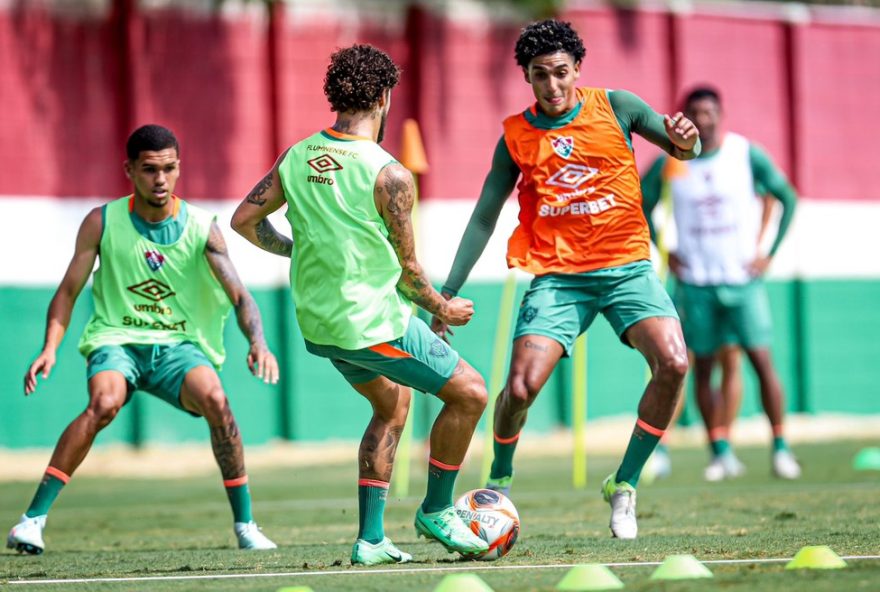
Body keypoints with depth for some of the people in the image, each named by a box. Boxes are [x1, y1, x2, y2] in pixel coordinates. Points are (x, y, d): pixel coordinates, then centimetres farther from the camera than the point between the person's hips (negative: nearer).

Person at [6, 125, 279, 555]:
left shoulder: (201, 228, -3)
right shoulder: (102, 222, -2)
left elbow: (239, 296, -9)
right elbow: (69, 291, 3)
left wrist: (258, 342, -29)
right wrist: (50, 349, -12)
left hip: (180, 345, 1)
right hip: (117, 339, -1)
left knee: (215, 400, -29)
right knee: (105, 403, -33)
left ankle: (245, 524, -14)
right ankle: (33, 518, -29)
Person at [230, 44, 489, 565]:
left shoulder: (297, 158, 0)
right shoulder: (390, 175, -18)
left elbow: (244, 220, 8)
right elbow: (407, 271, -10)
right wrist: (444, 310, 8)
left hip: (317, 322, 8)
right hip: (375, 322, -8)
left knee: (393, 403, 26)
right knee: (469, 393, 6)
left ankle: (371, 538, 22)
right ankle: (436, 511, 16)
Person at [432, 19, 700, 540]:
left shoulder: (614, 107, 1)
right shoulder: (516, 135, 4)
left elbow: (685, 149, 3)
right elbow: (484, 217, 10)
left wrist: (684, 140, -23)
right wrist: (449, 292, 6)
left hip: (626, 267, 0)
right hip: (558, 276, 0)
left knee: (673, 364, -23)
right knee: (521, 387, -17)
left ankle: (624, 486, -4)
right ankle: (500, 478, 16)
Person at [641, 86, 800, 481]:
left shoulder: (747, 155, -2)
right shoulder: (670, 163, -1)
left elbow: (787, 199, 7)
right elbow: (642, 207, 13)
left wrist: (769, 253, 1)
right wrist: (663, 253, 5)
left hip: (743, 278, -1)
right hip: (696, 282, 1)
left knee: (762, 361, -8)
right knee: (703, 367, 1)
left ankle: (780, 448, -1)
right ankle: (721, 453, 8)